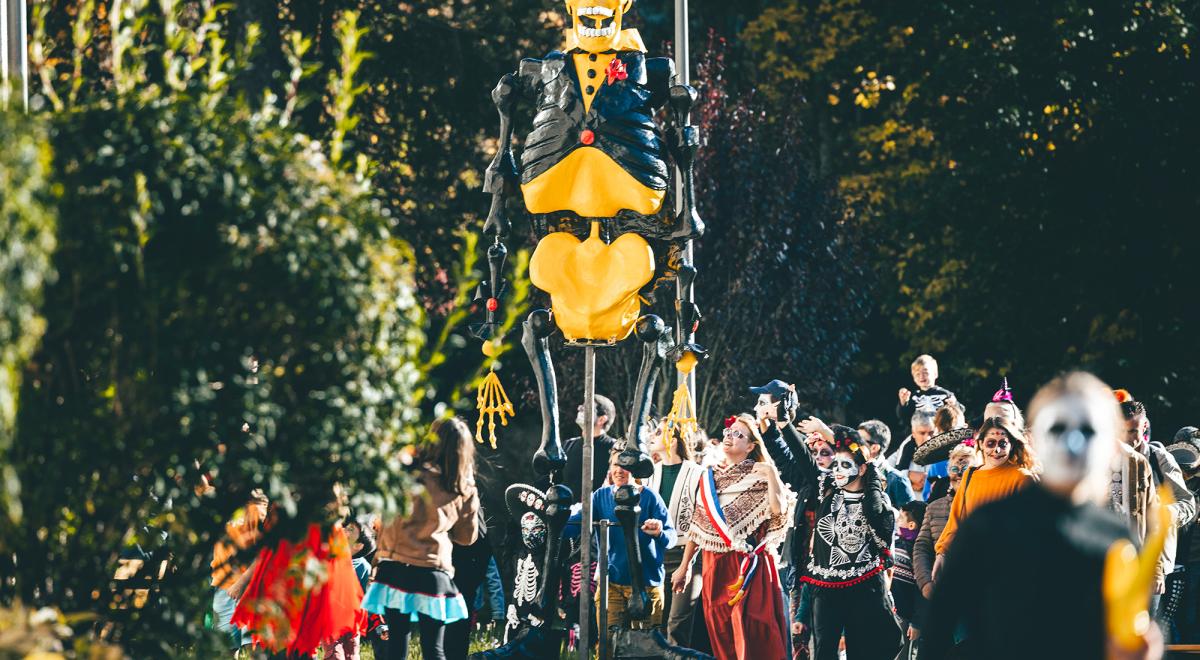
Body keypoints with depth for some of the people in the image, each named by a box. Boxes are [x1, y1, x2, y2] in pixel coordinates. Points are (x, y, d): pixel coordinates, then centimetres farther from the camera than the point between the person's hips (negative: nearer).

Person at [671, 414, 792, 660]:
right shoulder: (710, 477, 15)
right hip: (714, 564, 6)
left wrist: (771, 472, -18)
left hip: (748, 564, -5)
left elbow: (778, 509, -19)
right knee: (721, 635, 6)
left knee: (750, 634, -10)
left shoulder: (758, 474, -1)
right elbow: (698, 525, 17)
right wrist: (684, 566, 16)